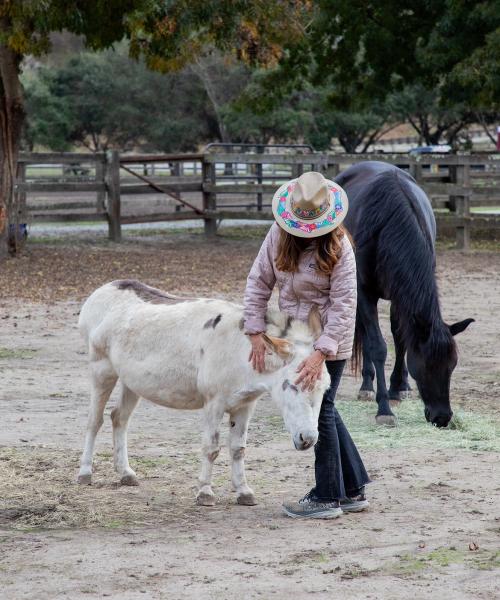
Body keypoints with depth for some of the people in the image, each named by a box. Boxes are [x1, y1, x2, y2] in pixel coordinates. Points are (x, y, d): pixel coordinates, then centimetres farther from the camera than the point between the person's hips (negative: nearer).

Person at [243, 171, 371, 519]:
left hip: (330, 339, -7)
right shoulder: (279, 236, -6)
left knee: (320, 409, -2)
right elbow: (259, 282, -1)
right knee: (323, 409, 14)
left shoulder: (338, 246, -20)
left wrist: (321, 352, -29)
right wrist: (256, 332, -10)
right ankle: (353, 489, 26)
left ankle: (327, 497, 9)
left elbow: (344, 305, -22)